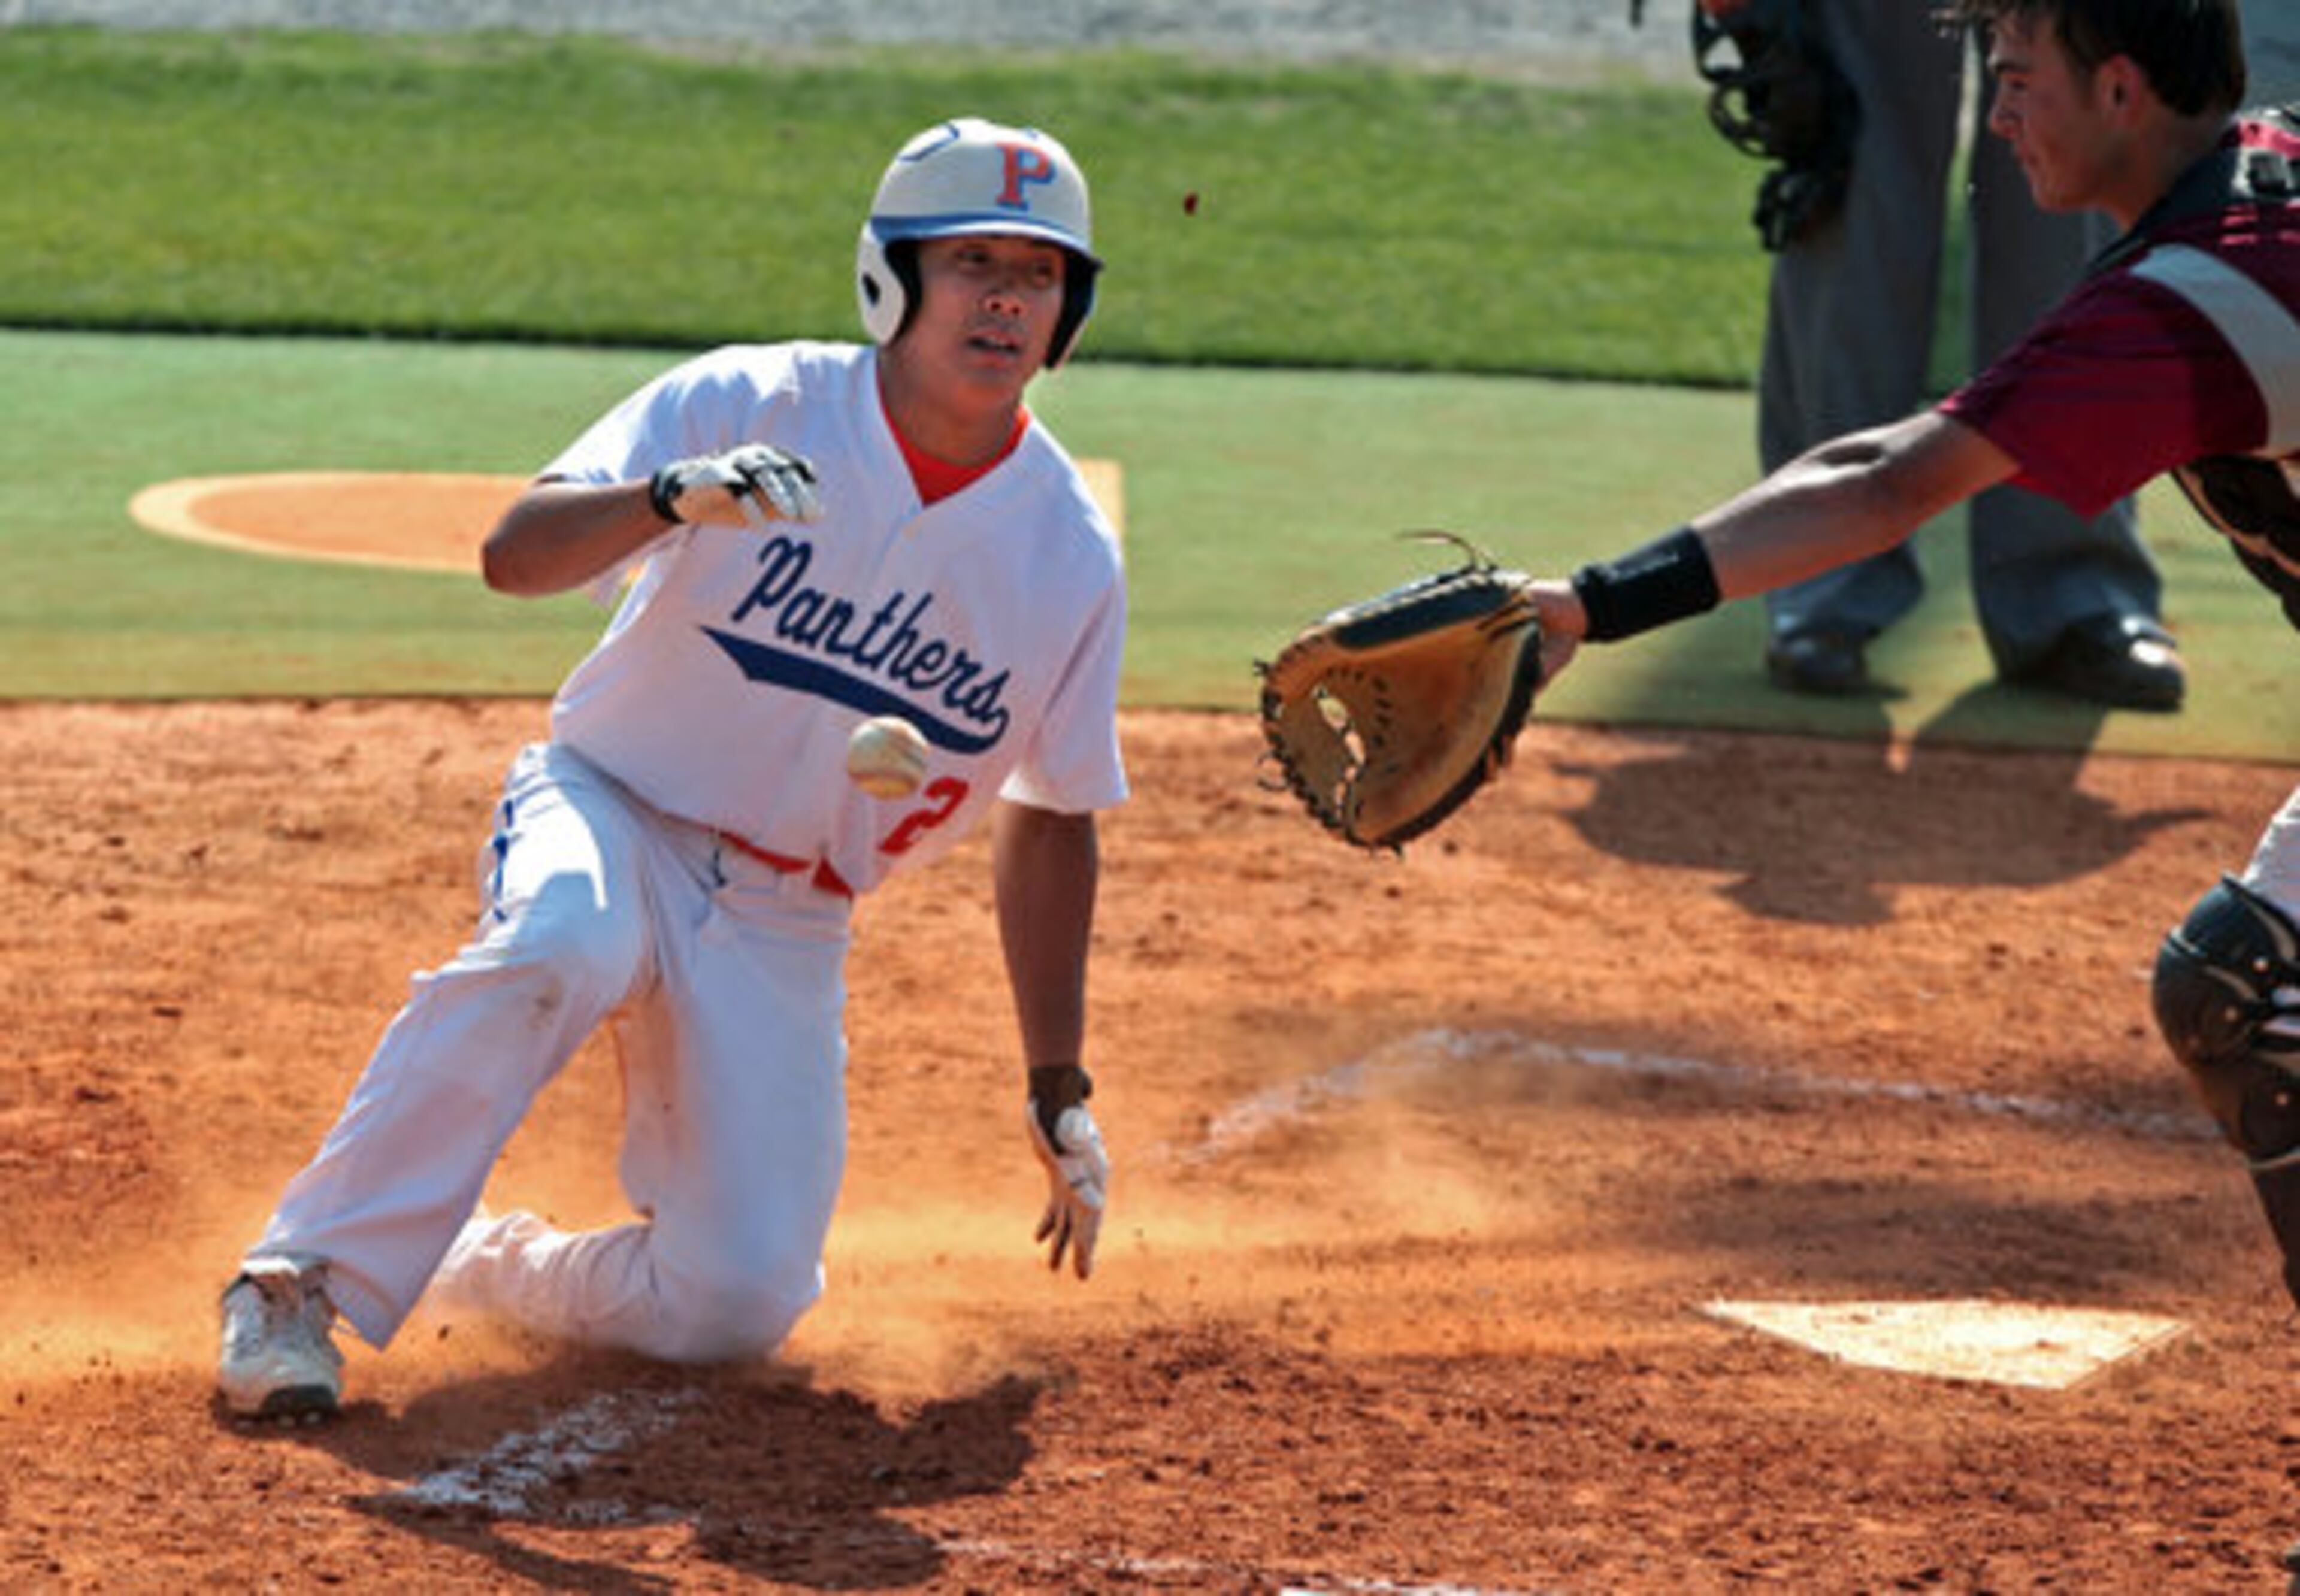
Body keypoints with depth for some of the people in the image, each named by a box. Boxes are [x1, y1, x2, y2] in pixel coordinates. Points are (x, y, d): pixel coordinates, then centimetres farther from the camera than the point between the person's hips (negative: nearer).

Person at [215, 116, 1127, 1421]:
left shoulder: (1069, 553, -3)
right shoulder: (747, 408, -12)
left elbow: (1051, 825, 8)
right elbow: (515, 554, -24)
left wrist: (1060, 1092, 8)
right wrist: (675, 497, -45)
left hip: (786, 923, 3)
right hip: (609, 817, -3)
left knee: (738, 1305, -13)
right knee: (562, 944, -39)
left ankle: (489, 1266, 17)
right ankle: (307, 1282, -29)